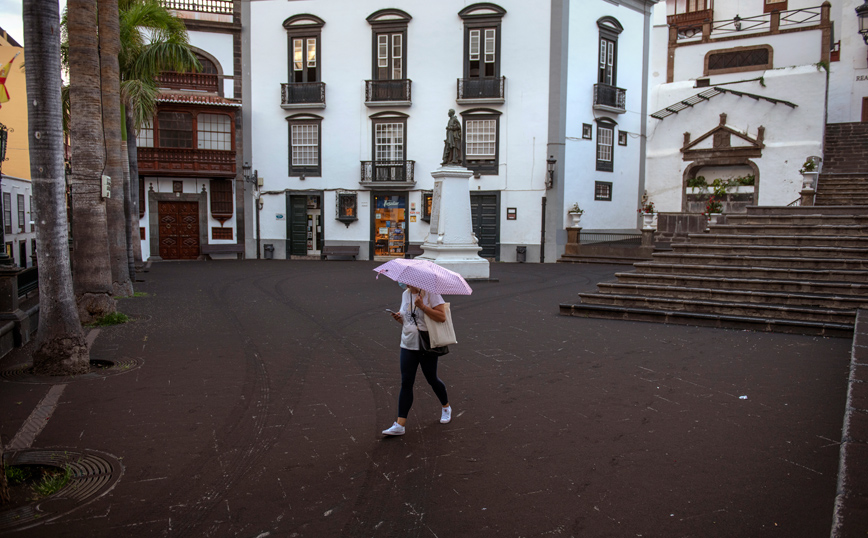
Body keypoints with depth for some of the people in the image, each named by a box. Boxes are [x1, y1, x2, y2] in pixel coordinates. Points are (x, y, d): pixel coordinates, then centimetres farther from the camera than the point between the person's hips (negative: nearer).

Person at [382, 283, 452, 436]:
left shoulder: (430, 293, -11)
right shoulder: (405, 294, 10)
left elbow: (442, 317, -19)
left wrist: (423, 306, -25)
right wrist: (399, 318, -2)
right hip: (408, 345, 5)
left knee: (432, 379, 10)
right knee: (406, 383, -1)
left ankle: (446, 407, 39)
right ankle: (400, 424, -3)